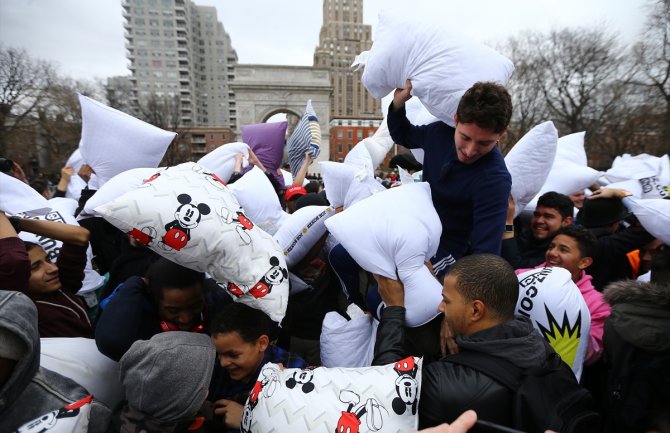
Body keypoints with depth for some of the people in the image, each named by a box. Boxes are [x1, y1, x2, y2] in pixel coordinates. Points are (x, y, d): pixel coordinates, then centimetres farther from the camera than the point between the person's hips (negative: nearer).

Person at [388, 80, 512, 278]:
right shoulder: (440, 133, -11)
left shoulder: (495, 180, -29)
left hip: (444, 251, -6)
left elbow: (486, 253, -32)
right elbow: (403, 136, 11)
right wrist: (398, 102, -8)